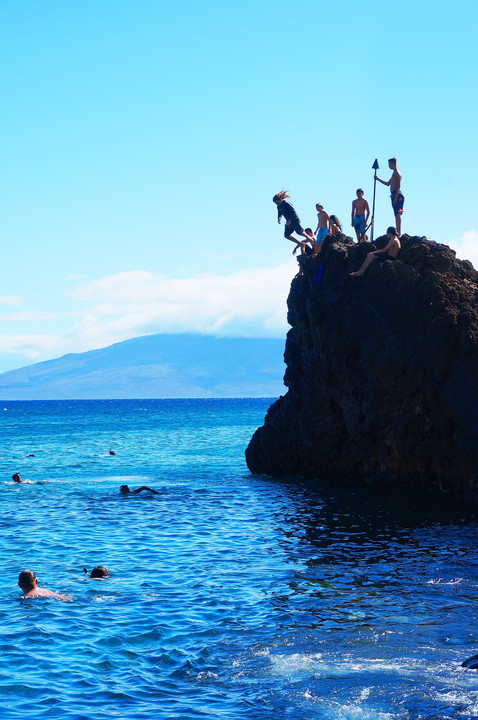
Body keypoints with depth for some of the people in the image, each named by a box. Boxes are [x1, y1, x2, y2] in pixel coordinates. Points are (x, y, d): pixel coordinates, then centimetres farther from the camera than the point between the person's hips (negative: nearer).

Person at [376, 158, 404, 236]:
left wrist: (395, 197, -23)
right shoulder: (394, 173, 21)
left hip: (396, 194, -10)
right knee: (396, 214, 9)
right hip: (394, 195, 10)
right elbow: (388, 184, 32)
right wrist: (378, 179, 31)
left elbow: (398, 186, -18)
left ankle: (399, 233, -20)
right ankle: (398, 232, 10)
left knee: (397, 214, -14)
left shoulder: (397, 173, -10)